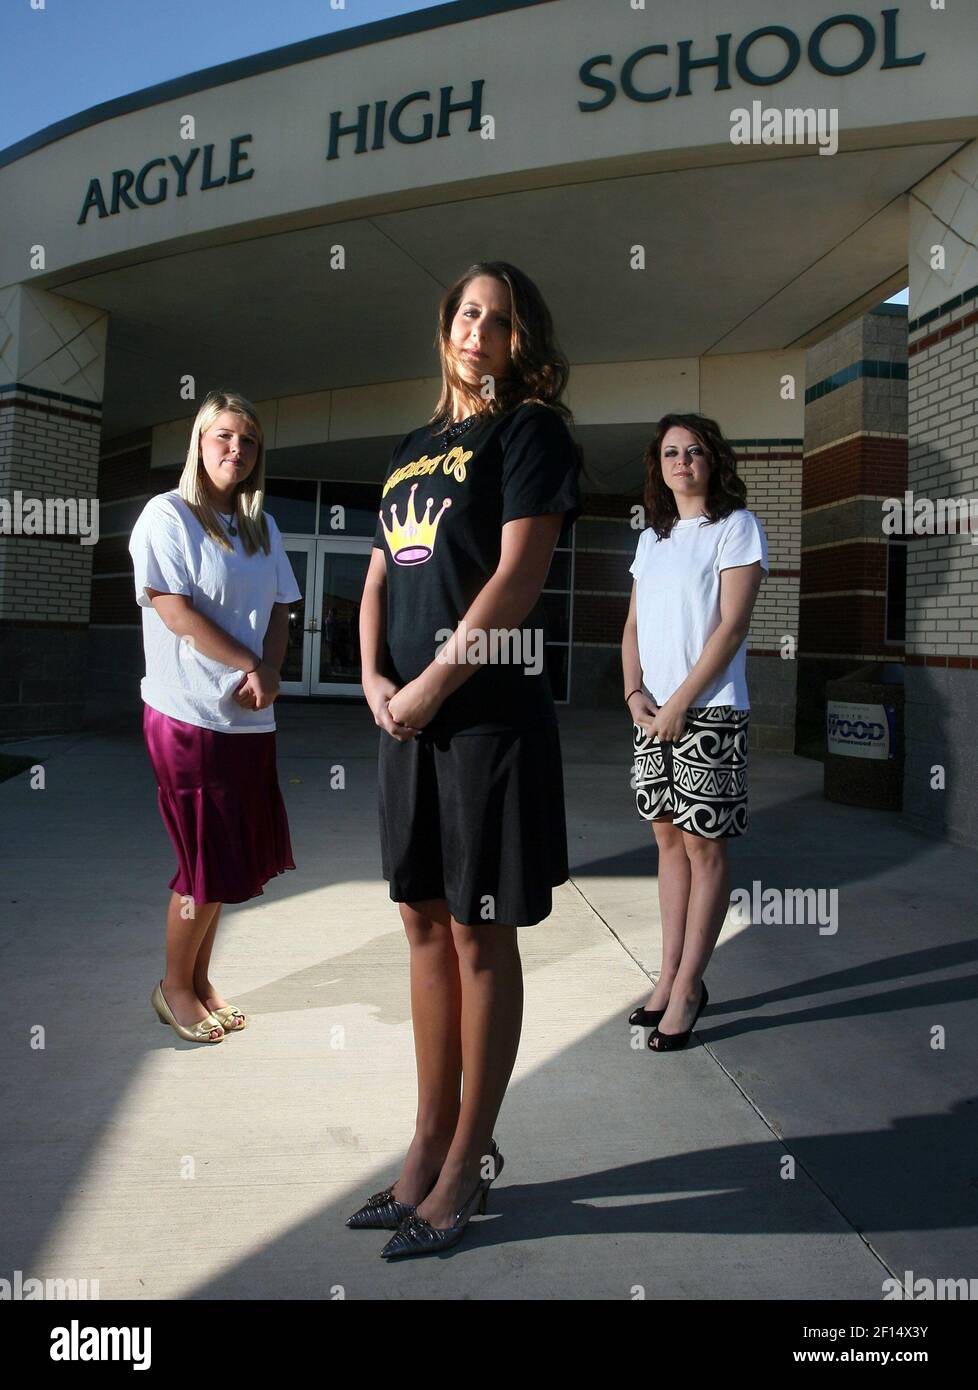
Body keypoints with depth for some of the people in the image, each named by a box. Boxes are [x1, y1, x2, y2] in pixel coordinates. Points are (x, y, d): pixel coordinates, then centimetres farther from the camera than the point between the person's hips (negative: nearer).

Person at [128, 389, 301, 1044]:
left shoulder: (262, 527, 13)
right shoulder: (167, 515, -6)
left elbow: (279, 611, 11)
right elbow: (176, 611, -14)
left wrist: (269, 673, -7)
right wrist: (249, 664, -10)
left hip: (251, 719, 6)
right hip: (188, 715, -6)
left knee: (232, 862, 11)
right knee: (207, 864, 0)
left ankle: (201, 978, 29)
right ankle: (175, 986, 22)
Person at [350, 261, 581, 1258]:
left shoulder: (530, 430, -1)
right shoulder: (412, 448, 19)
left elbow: (517, 576, -13)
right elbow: (379, 577, 17)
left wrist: (430, 686, -14)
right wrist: (373, 679, 0)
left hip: (489, 712, -7)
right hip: (407, 718, 7)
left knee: (479, 935, 2)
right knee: (424, 923, 12)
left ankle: (469, 1162, 18)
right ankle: (429, 1141, 27)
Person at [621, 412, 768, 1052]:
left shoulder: (737, 526, -2)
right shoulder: (651, 539, 16)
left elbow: (732, 626, -11)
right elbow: (633, 626, 15)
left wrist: (679, 703, -14)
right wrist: (635, 692, -3)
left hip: (710, 711, -6)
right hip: (652, 711, 6)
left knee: (704, 846, 0)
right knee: (669, 839, 10)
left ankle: (688, 987, 9)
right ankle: (670, 975, 20)